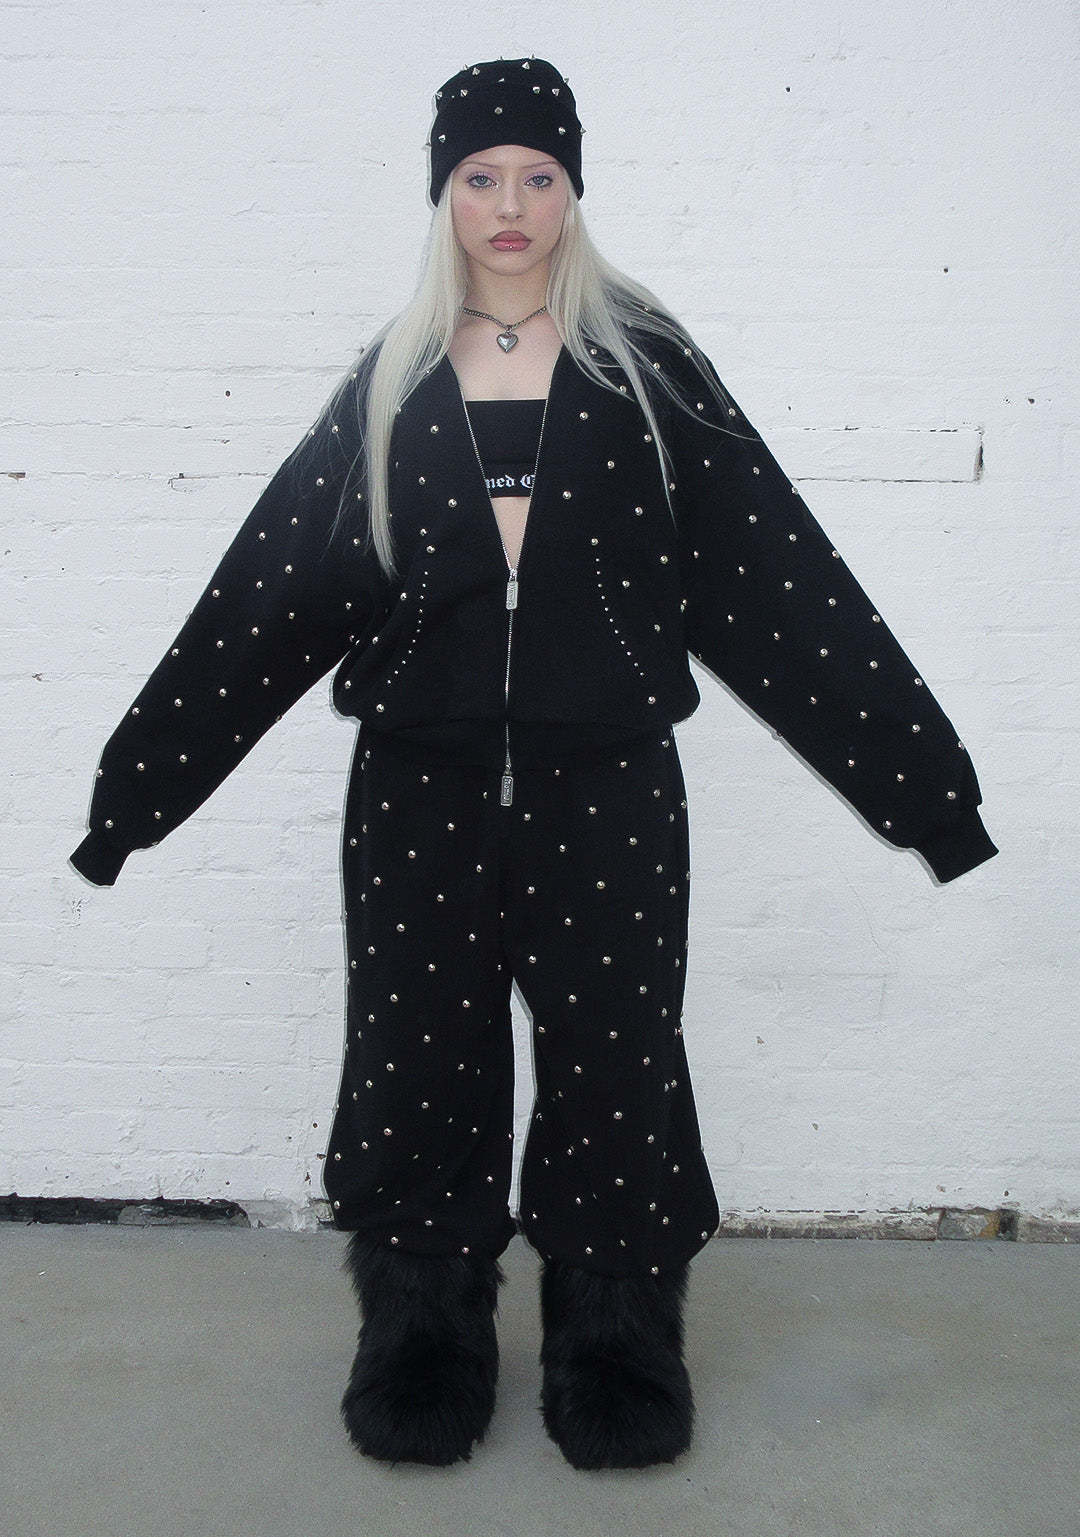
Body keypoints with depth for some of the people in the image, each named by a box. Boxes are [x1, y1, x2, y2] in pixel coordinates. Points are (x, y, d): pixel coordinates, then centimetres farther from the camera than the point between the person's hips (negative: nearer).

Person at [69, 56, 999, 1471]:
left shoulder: (648, 370, 3)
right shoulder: (387, 388, 7)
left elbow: (783, 580, 0)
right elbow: (262, 597, 6)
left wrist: (919, 777, -3)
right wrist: (137, 791, 6)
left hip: (606, 795, -1)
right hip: (420, 795, 2)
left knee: (614, 1065, 4)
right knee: (420, 1066, 8)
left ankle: (614, 1342, 26)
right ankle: (425, 1335, 29)